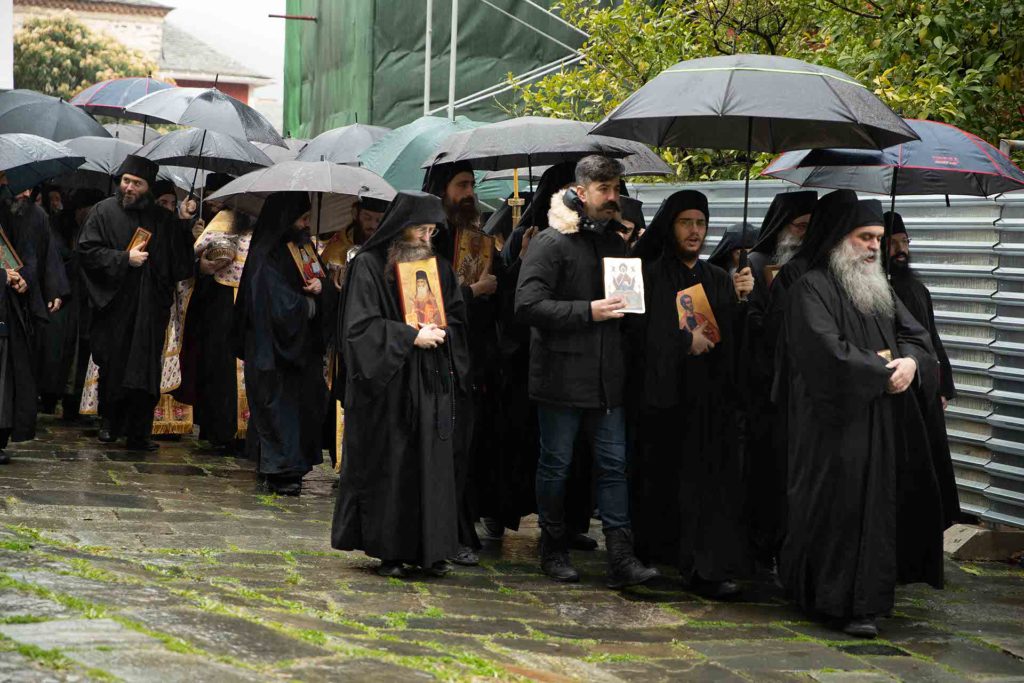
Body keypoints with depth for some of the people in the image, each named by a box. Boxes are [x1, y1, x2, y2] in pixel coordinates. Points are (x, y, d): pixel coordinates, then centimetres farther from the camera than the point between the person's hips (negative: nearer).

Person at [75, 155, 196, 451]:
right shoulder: (104, 211, 1)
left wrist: (182, 223, -1)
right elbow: (86, 250, -5)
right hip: (114, 306, -2)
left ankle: (139, 432, 2)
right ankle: (110, 423, 22)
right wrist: (124, 258, -14)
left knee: (146, 369, -2)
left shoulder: (160, 218, 10)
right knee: (112, 367, 5)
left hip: (150, 307, 2)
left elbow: (178, 257, 10)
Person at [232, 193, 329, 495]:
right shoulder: (265, 257, -13)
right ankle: (281, 472, -1)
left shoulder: (302, 249, 12)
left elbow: (328, 296, 14)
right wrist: (309, 303, -4)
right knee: (279, 405, -5)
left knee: (303, 403, 7)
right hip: (273, 350, -8)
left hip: (302, 347, 8)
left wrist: (320, 288, -8)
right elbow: (281, 306, -19)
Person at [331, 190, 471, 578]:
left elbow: (457, 315, 15)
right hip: (388, 382, -4)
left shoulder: (438, 266, 12)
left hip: (432, 382, 4)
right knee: (388, 465, -1)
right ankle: (388, 550, 7)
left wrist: (441, 333, -7)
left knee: (433, 464, 2)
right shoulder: (368, 266, -4)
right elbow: (361, 324, -10)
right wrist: (411, 336, -14)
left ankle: (430, 548, 9)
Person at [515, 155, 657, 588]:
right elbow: (527, 305, -17)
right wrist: (587, 311, -19)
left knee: (614, 463, 2)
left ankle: (621, 557, 2)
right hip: (561, 375, -6)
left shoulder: (615, 241, 14)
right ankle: (554, 548, 19)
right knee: (555, 465, 5)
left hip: (607, 376, 6)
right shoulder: (551, 243, -8)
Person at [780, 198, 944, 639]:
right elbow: (830, 350, -18)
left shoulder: (879, 288, 19)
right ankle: (851, 602, -6)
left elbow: (915, 334, 14)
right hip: (837, 420, -8)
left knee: (881, 504, 6)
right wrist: (884, 371, -13)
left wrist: (910, 362, -9)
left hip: (886, 422, 8)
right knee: (846, 505, -10)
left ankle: (868, 596, 15)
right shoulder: (812, 289, -7)